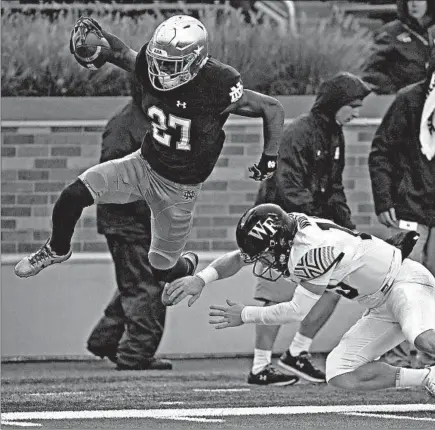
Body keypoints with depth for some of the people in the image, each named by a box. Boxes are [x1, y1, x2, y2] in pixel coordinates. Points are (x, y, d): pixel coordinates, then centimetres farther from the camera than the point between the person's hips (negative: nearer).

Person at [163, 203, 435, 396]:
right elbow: (238, 259, 7)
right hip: (382, 308, 10)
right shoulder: (285, 235, -3)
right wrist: (201, 279, -10)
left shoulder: (314, 249, -29)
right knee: (341, 377, 0)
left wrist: (245, 316, -8)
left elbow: (298, 311, -19)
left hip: (404, 279, -10)